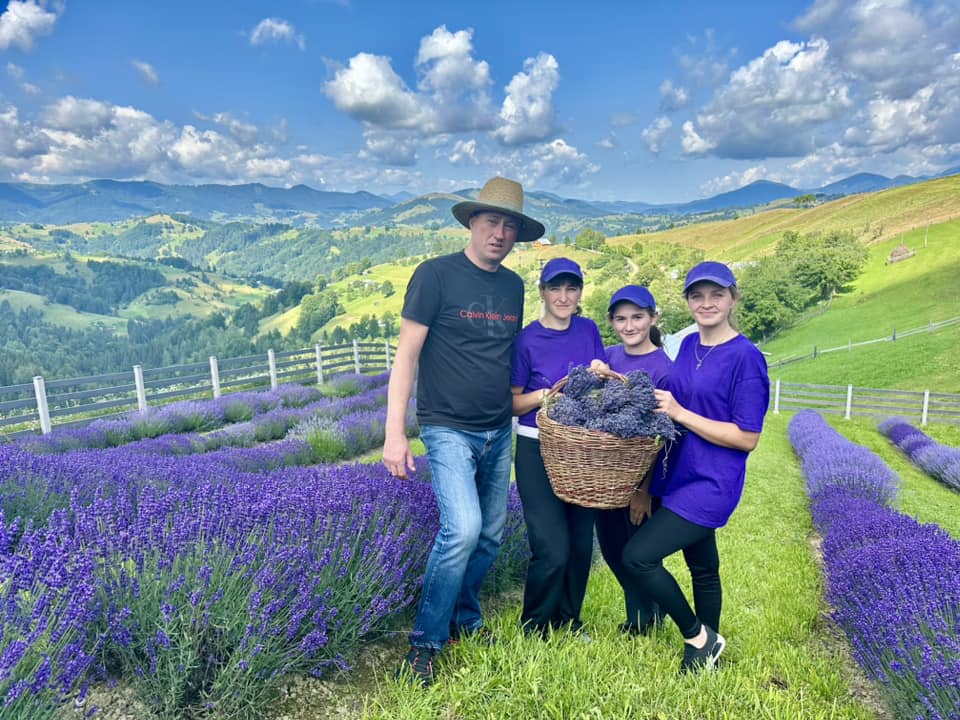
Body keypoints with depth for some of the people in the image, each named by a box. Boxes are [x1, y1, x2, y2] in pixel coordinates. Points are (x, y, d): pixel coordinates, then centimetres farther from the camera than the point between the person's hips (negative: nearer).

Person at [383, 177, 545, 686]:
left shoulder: (513, 286, 9)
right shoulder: (436, 275, -9)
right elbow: (407, 355, -11)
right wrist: (394, 433, -17)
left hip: (499, 432, 6)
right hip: (449, 429, -6)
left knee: (489, 537, 12)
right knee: (463, 528, -20)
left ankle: (465, 619, 36)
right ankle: (425, 642, 1)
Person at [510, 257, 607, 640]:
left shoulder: (589, 330, 4)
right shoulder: (528, 339, -8)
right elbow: (512, 403, -4)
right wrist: (545, 395, -21)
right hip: (539, 451, -4)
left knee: (581, 543, 11)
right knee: (553, 548, -7)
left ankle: (568, 618, 35)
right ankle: (532, 626, 18)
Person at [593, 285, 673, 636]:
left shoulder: (663, 368, -15)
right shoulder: (608, 356, 2)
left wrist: (644, 491, -16)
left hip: (641, 476, -6)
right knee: (611, 548, 17)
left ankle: (642, 620, 37)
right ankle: (646, 606, 43)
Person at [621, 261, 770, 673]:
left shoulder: (745, 357, -15)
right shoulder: (688, 345, 6)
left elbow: (747, 438, -16)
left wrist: (679, 414, -19)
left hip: (711, 485, -7)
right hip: (679, 475, 7)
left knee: (637, 557, -11)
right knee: (702, 567, 21)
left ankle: (699, 637, 12)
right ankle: (706, 652, 40)